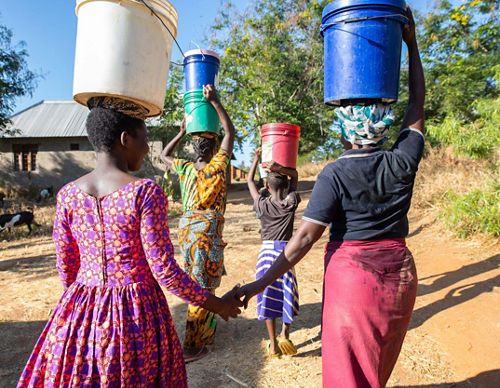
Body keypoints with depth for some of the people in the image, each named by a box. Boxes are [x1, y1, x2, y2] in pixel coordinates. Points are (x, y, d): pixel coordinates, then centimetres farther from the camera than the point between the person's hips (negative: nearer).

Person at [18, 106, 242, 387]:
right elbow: (164, 270, -18)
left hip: (80, 314, 5)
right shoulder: (145, 192, -19)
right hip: (138, 314, -4)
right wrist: (217, 304, -6)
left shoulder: (68, 194, -3)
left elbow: (66, 267, 6)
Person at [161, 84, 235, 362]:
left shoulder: (184, 168, 0)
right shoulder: (216, 167, -12)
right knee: (202, 290, 1)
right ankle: (193, 346, 7)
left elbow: (164, 156, 21)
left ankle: (205, 331, 38)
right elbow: (230, 132, -5)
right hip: (208, 233, -6)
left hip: (186, 230, 6)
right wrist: (214, 101, -3)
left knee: (194, 285, 20)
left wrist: (182, 132, 20)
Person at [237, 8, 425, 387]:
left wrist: (261, 283, -17)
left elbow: (305, 236, -21)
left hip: (352, 276, -5)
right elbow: (417, 104, 9)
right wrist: (412, 45, 16)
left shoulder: (335, 175, -16)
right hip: (400, 275, 5)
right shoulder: (403, 162, -5)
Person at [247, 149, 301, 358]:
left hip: (267, 251, 0)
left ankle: (273, 343, 10)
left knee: (268, 295, 6)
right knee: (287, 293, 12)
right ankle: (285, 335, 1)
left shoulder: (262, 204, -4)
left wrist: (257, 158, 15)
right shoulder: (291, 203, -4)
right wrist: (280, 169, -7)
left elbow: (250, 180, 10)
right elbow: (295, 175, 9)